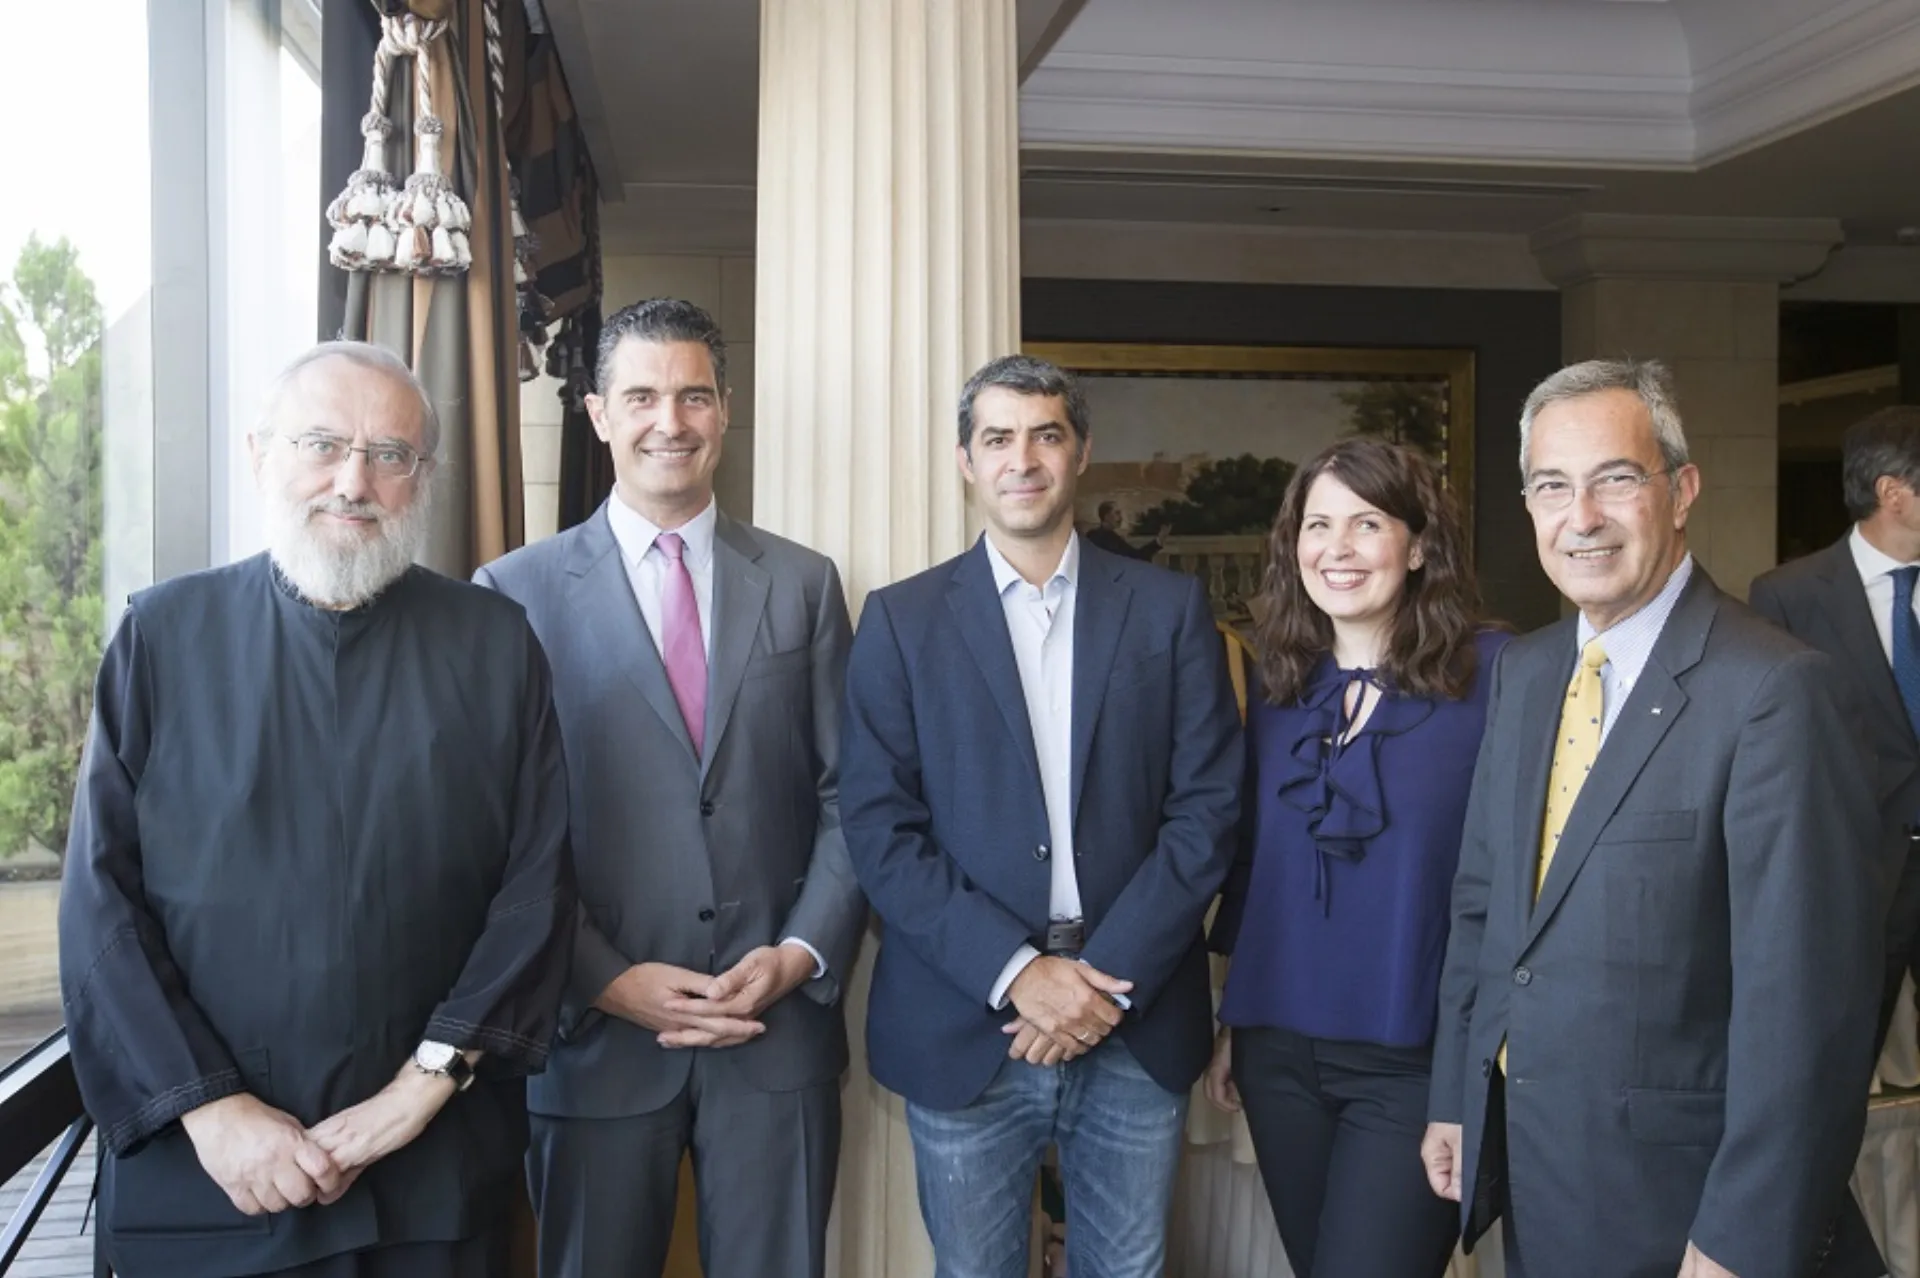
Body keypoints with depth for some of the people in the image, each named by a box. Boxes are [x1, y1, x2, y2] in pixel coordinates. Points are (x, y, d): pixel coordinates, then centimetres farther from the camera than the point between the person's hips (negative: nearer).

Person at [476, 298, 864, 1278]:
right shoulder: (518, 592, -1)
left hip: (779, 1023, 2)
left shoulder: (803, 583, 6)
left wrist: (801, 955, -7)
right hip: (597, 1030, -1)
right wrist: (606, 981, -11)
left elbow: (848, 796, 5)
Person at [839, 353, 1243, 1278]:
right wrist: (1016, 973, -13)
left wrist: (1108, 978, -10)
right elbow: (880, 829, -4)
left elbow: (1207, 807, -1)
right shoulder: (901, 620, 2)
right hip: (966, 1023, -1)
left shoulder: (1168, 608, 4)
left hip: (1138, 1023, 1)